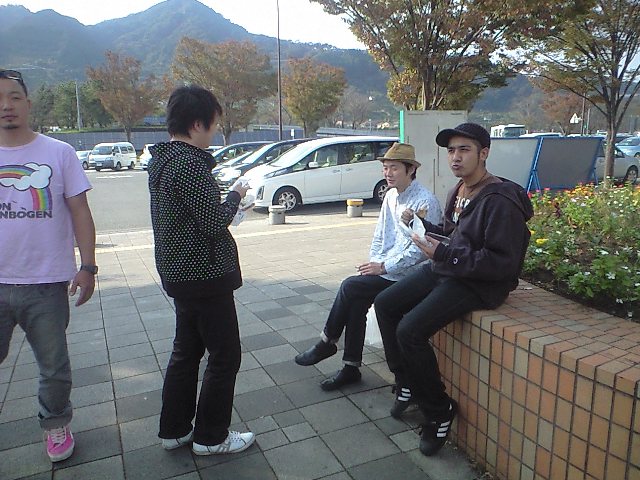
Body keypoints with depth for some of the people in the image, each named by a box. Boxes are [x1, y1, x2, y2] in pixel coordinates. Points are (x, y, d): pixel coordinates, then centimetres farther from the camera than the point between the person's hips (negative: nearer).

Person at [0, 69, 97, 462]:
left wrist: (87, 267, -8)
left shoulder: (59, 153, -2)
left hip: (46, 285, -2)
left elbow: (80, 213, -2)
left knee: (54, 367, 14)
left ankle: (56, 424, 36)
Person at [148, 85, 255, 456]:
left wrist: (223, 193, 9)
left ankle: (174, 430, 31)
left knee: (186, 350, 19)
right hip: (205, 275, -10)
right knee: (225, 355, 5)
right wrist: (236, 196, -6)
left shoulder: (162, 160, 9)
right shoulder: (190, 165, -22)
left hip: (178, 272, 10)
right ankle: (210, 436, 19)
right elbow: (214, 222, -22)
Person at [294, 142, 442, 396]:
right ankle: (351, 367, -4)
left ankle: (327, 343, 1)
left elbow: (419, 250, -18)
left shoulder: (425, 201, -14)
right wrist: (372, 263, 2)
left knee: (350, 287, -20)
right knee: (356, 301, -15)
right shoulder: (390, 195, 11)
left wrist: (383, 266, -17)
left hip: (405, 274, -7)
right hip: (383, 269, 7)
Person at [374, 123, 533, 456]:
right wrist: (422, 226, 8)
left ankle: (438, 411, 1)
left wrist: (443, 254, -27)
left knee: (410, 330, -23)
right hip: (444, 268, 10)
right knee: (385, 304, 3)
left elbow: (503, 264, -24)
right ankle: (407, 383, 18)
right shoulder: (458, 191, 9)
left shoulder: (500, 201, -19)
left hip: (479, 284, -9)